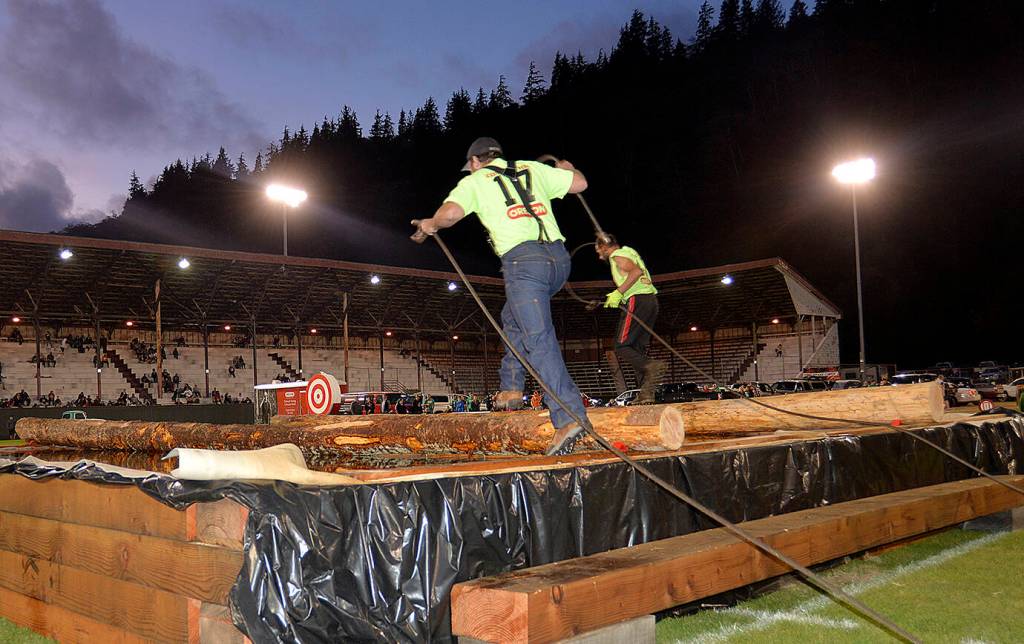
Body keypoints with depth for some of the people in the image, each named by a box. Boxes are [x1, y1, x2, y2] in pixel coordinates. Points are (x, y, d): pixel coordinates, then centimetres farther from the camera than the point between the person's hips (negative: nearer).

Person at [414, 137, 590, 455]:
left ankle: (569, 416, -21)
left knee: (539, 340, -10)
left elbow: (450, 213, -6)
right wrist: (565, 167, 46)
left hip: (522, 260, -6)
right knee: (513, 318, 28)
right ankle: (512, 388, 24)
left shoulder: (475, 180, 12)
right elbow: (580, 183, 23)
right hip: (559, 258, 6)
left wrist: (431, 224, 16)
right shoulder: (533, 169, 23)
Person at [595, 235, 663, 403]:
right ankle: (646, 392, -2)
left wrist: (619, 292, -18)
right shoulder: (629, 252, 29)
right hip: (651, 299, 9)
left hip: (637, 299, -9)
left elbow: (637, 271, -17)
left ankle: (651, 366, -32)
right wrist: (618, 297, 24)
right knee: (637, 348, 7)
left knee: (622, 346, -11)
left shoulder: (617, 255, 0)